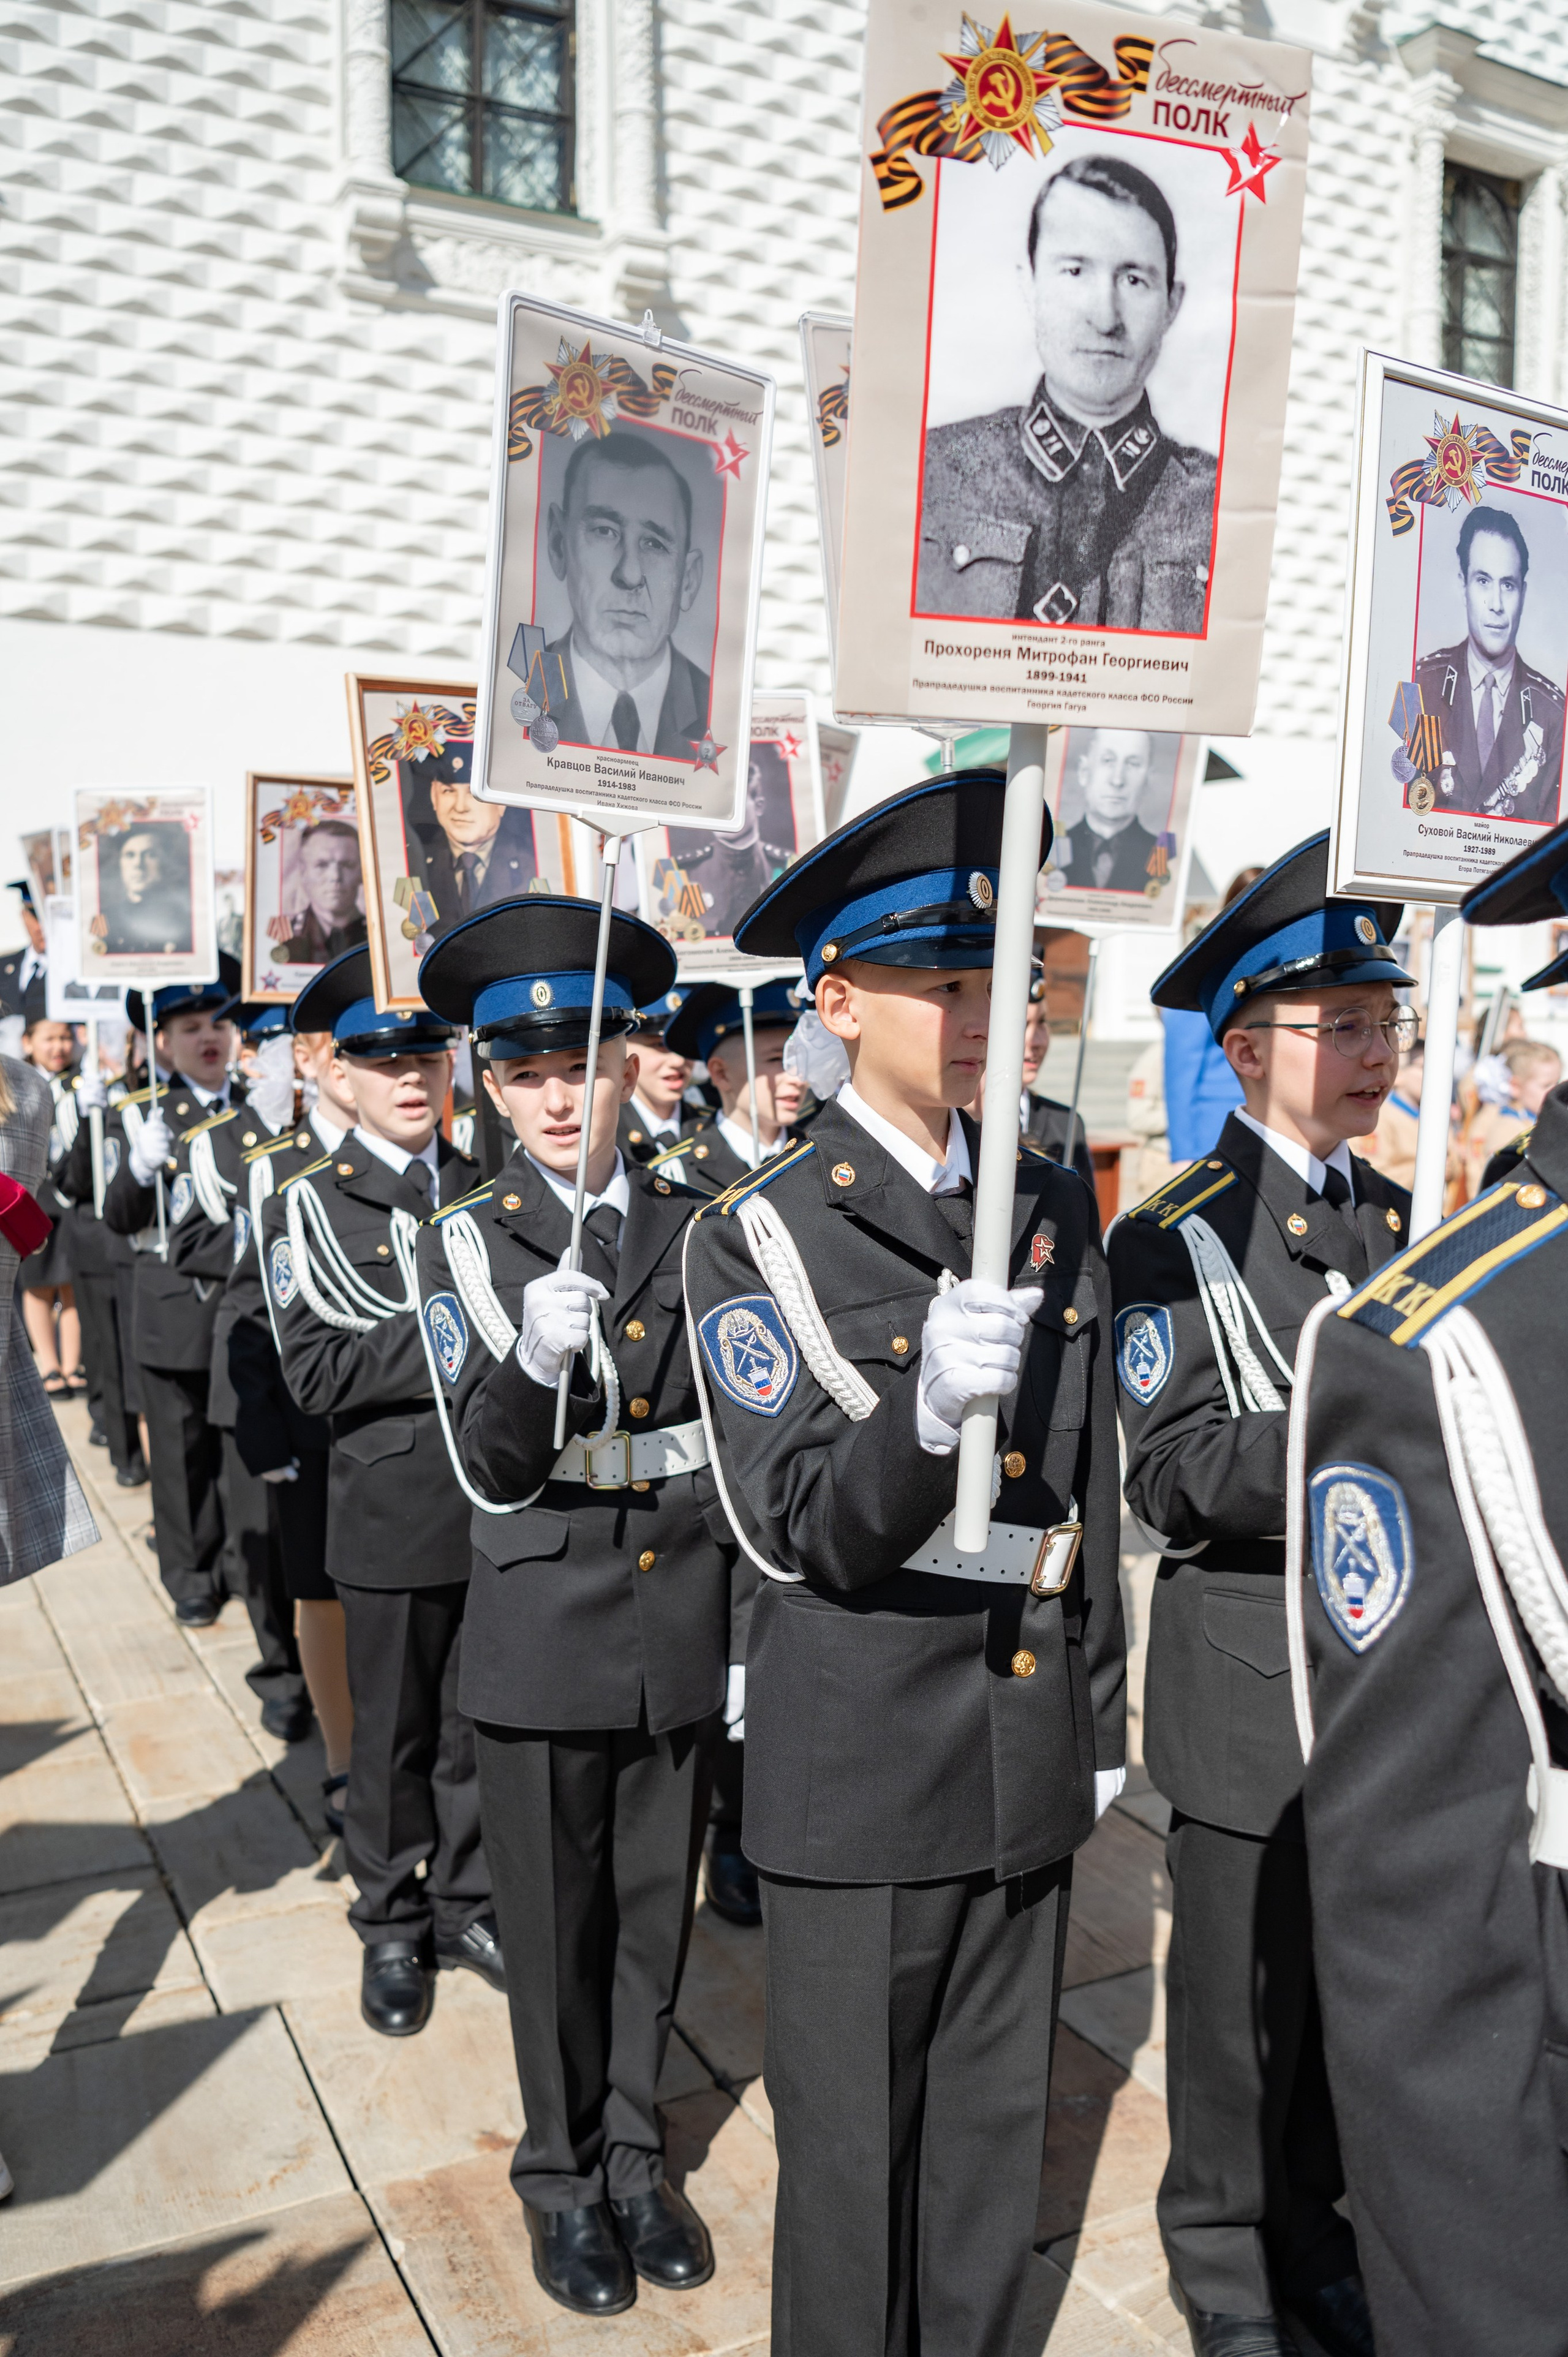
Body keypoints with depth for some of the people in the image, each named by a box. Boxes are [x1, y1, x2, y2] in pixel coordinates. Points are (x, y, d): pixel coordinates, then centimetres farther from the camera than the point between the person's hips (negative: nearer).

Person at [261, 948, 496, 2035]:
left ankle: (468, 1903, 33)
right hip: (393, 1509, -3)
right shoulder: (310, 1206, -3)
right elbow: (317, 1372, -14)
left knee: (483, 1722, 13)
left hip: (501, 1505, 3)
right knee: (393, 1732, 12)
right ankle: (394, 1928, 31)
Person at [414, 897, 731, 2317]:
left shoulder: (697, 1230, 1)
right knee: (557, 1931, 13)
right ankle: (564, 2180, 35)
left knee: (656, 1917, 16)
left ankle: (636, 2156, 38)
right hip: (548, 1645, -2)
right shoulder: (466, 1246, -5)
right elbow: (490, 1468, -14)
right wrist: (536, 1357, -35)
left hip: (688, 1638, 2)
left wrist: (756, 1633, 8)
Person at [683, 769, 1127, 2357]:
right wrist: (928, 1410, -38)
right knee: (853, 2145, 11)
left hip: (1027, 1749, 5)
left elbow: (1089, 1485, 11)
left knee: (998, 2123, 19)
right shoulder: (758, 1237, -11)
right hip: (863, 1764, -5)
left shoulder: (1055, 1211, 5)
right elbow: (802, 1528, -19)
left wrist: (1099, 1712, 14)